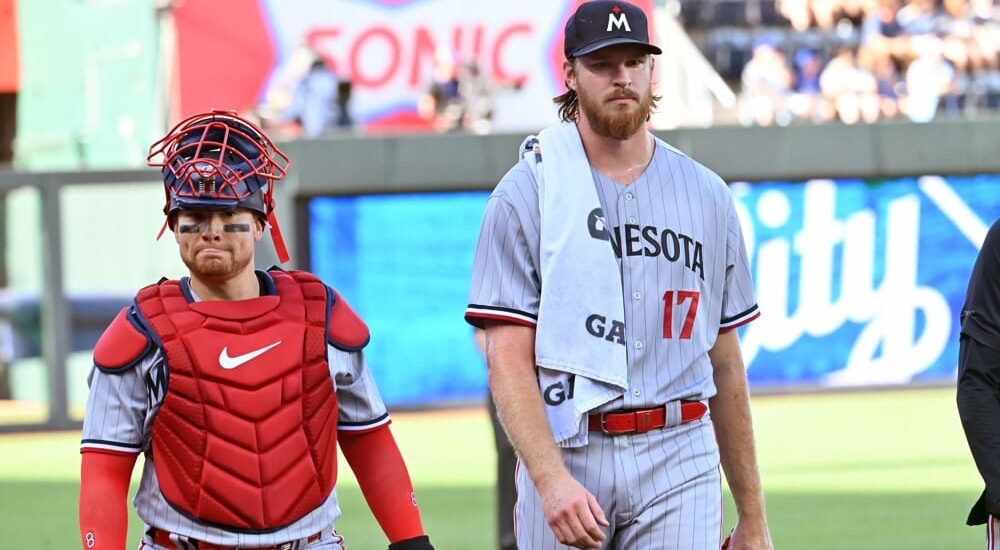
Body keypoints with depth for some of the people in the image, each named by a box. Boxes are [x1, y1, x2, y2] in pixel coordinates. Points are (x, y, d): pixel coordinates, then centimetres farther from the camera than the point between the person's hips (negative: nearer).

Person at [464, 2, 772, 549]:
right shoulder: (525, 195, 1)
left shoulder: (707, 195, 12)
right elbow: (508, 359, -7)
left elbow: (725, 364, 15)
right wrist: (552, 479, -22)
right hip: (565, 452, -2)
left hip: (679, 460, 2)